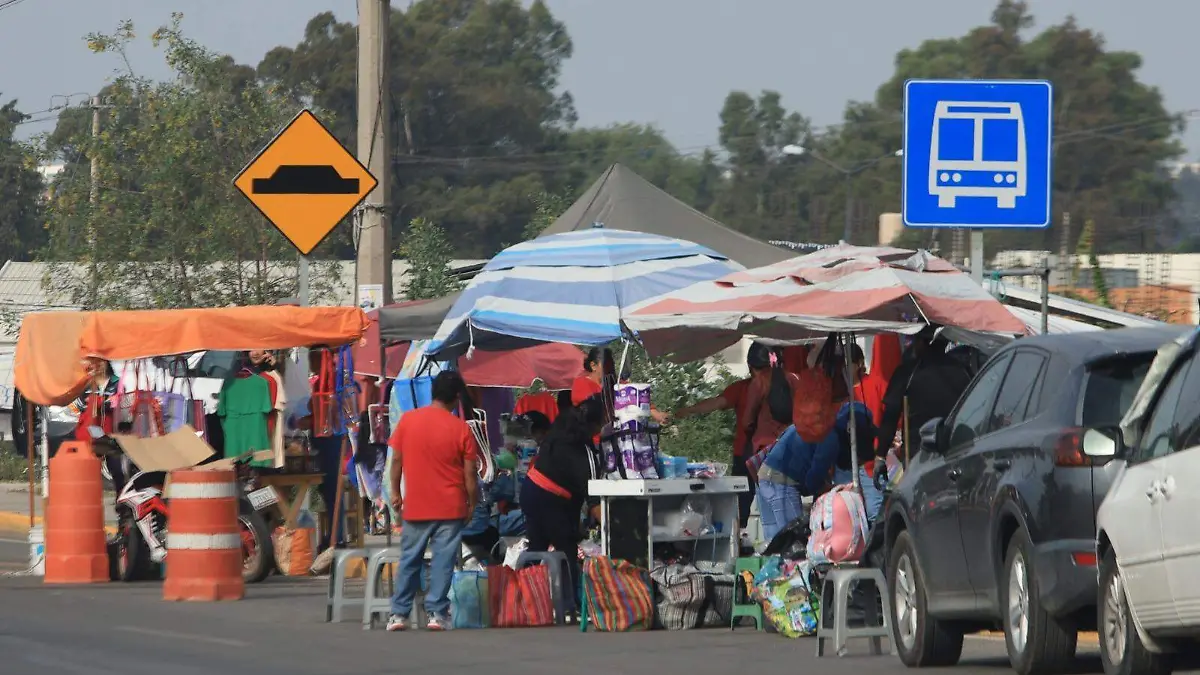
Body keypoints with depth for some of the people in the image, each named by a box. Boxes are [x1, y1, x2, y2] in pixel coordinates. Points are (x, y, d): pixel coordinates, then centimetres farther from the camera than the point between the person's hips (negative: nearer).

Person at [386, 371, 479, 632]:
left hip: (415, 505, 2)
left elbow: (396, 459, 2)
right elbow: (469, 473, -5)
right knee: (443, 561, 2)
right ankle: (437, 612, -1)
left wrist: (395, 492, 13)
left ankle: (399, 614, 11)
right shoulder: (460, 429, -8)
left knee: (409, 560, 10)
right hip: (450, 507, -2)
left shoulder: (407, 420, -2)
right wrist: (472, 503, 7)